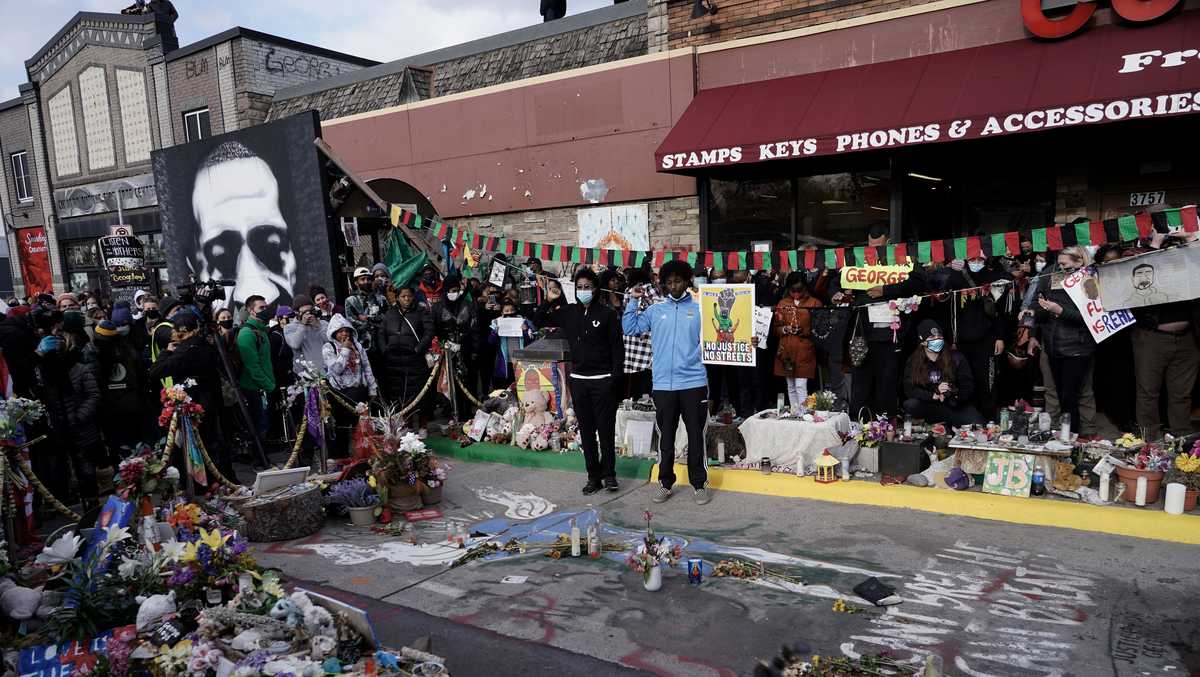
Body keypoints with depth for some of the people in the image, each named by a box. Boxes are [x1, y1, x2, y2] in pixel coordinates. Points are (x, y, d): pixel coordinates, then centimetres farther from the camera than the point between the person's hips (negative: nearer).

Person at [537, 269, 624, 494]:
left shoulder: (607, 314, -4)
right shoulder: (569, 312, 7)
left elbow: (618, 347, -4)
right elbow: (540, 322, 16)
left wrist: (615, 378, -11)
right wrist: (548, 301, 1)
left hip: (603, 380, -4)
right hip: (578, 380, 4)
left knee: (606, 429, -1)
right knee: (586, 430, 7)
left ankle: (608, 473, 14)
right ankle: (594, 477, 15)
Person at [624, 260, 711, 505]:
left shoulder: (701, 308, 4)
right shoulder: (655, 310, 9)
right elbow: (630, 328, 8)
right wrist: (633, 301, 1)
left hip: (694, 383, -2)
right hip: (663, 384, 2)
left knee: (696, 436, 6)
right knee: (666, 437, 10)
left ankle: (699, 484, 17)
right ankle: (666, 483, 22)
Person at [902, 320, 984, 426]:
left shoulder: (956, 357, 2)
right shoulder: (913, 362, 1)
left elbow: (968, 386, 1)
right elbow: (909, 390, -9)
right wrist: (934, 395, -22)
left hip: (956, 405, 1)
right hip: (929, 407, -1)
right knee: (909, 405, -32)